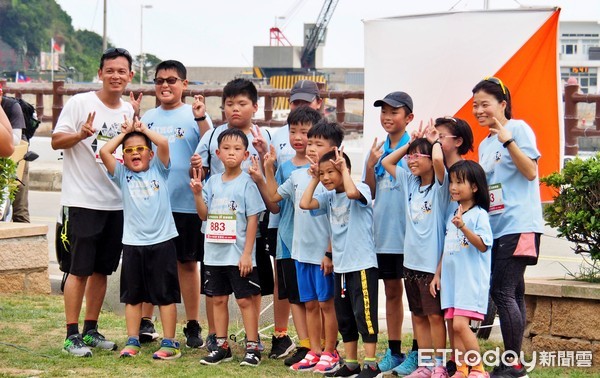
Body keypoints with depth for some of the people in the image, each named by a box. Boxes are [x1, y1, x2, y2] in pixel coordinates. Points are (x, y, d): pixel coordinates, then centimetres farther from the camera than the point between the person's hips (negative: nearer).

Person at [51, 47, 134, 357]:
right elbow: (56, 141, -10)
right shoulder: (80, 103, -6)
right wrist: (80, 134, -28)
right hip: (83, 200, -6)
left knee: (102, 270, 11)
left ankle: (91, 330, 21)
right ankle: (72, 335, 0)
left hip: (116, 202, 6)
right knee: (80, 269, -5)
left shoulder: (129, 111, 11)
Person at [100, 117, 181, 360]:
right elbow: (104, 152, -4)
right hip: (132, 243, 2)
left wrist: (143, 129, 4)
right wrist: (125, 132, 7)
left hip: (162, 241, -2)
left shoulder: (158, 170, 5)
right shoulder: (122, 175, 8)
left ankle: (169, 342, 6)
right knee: (132, 295, 8)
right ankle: (132, 341, 16)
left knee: (166, 295, 2)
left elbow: (163, 143, -10)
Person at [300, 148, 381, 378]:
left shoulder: (362, 189, -10)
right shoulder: (329, 197, 10)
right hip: (340, 265, 8)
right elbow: (305, 204, 2)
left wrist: (344, 169, -18)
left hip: (362, 264, -8)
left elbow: (352, 192, -32)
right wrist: (314, 180, 5)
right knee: (344, 317, 12)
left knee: (364, 313, -7)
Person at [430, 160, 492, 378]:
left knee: (460, 323, -17)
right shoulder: (452, 216, 16)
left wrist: (463, 227, -27)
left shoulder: (479, 214, -7)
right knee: (453, 325, 6)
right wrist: (437, 274, 19)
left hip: (471, 280, -8)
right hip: (451, 279, 8)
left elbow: (483, 245, -16)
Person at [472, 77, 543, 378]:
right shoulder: (484, 144, 19)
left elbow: (531, 171, -15)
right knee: (512, 293, 9)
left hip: (518, 225, -8)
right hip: (495, 227, 8)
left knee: (502, 292, -13)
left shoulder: (518, 128, -5)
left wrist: (508, 141, -24)